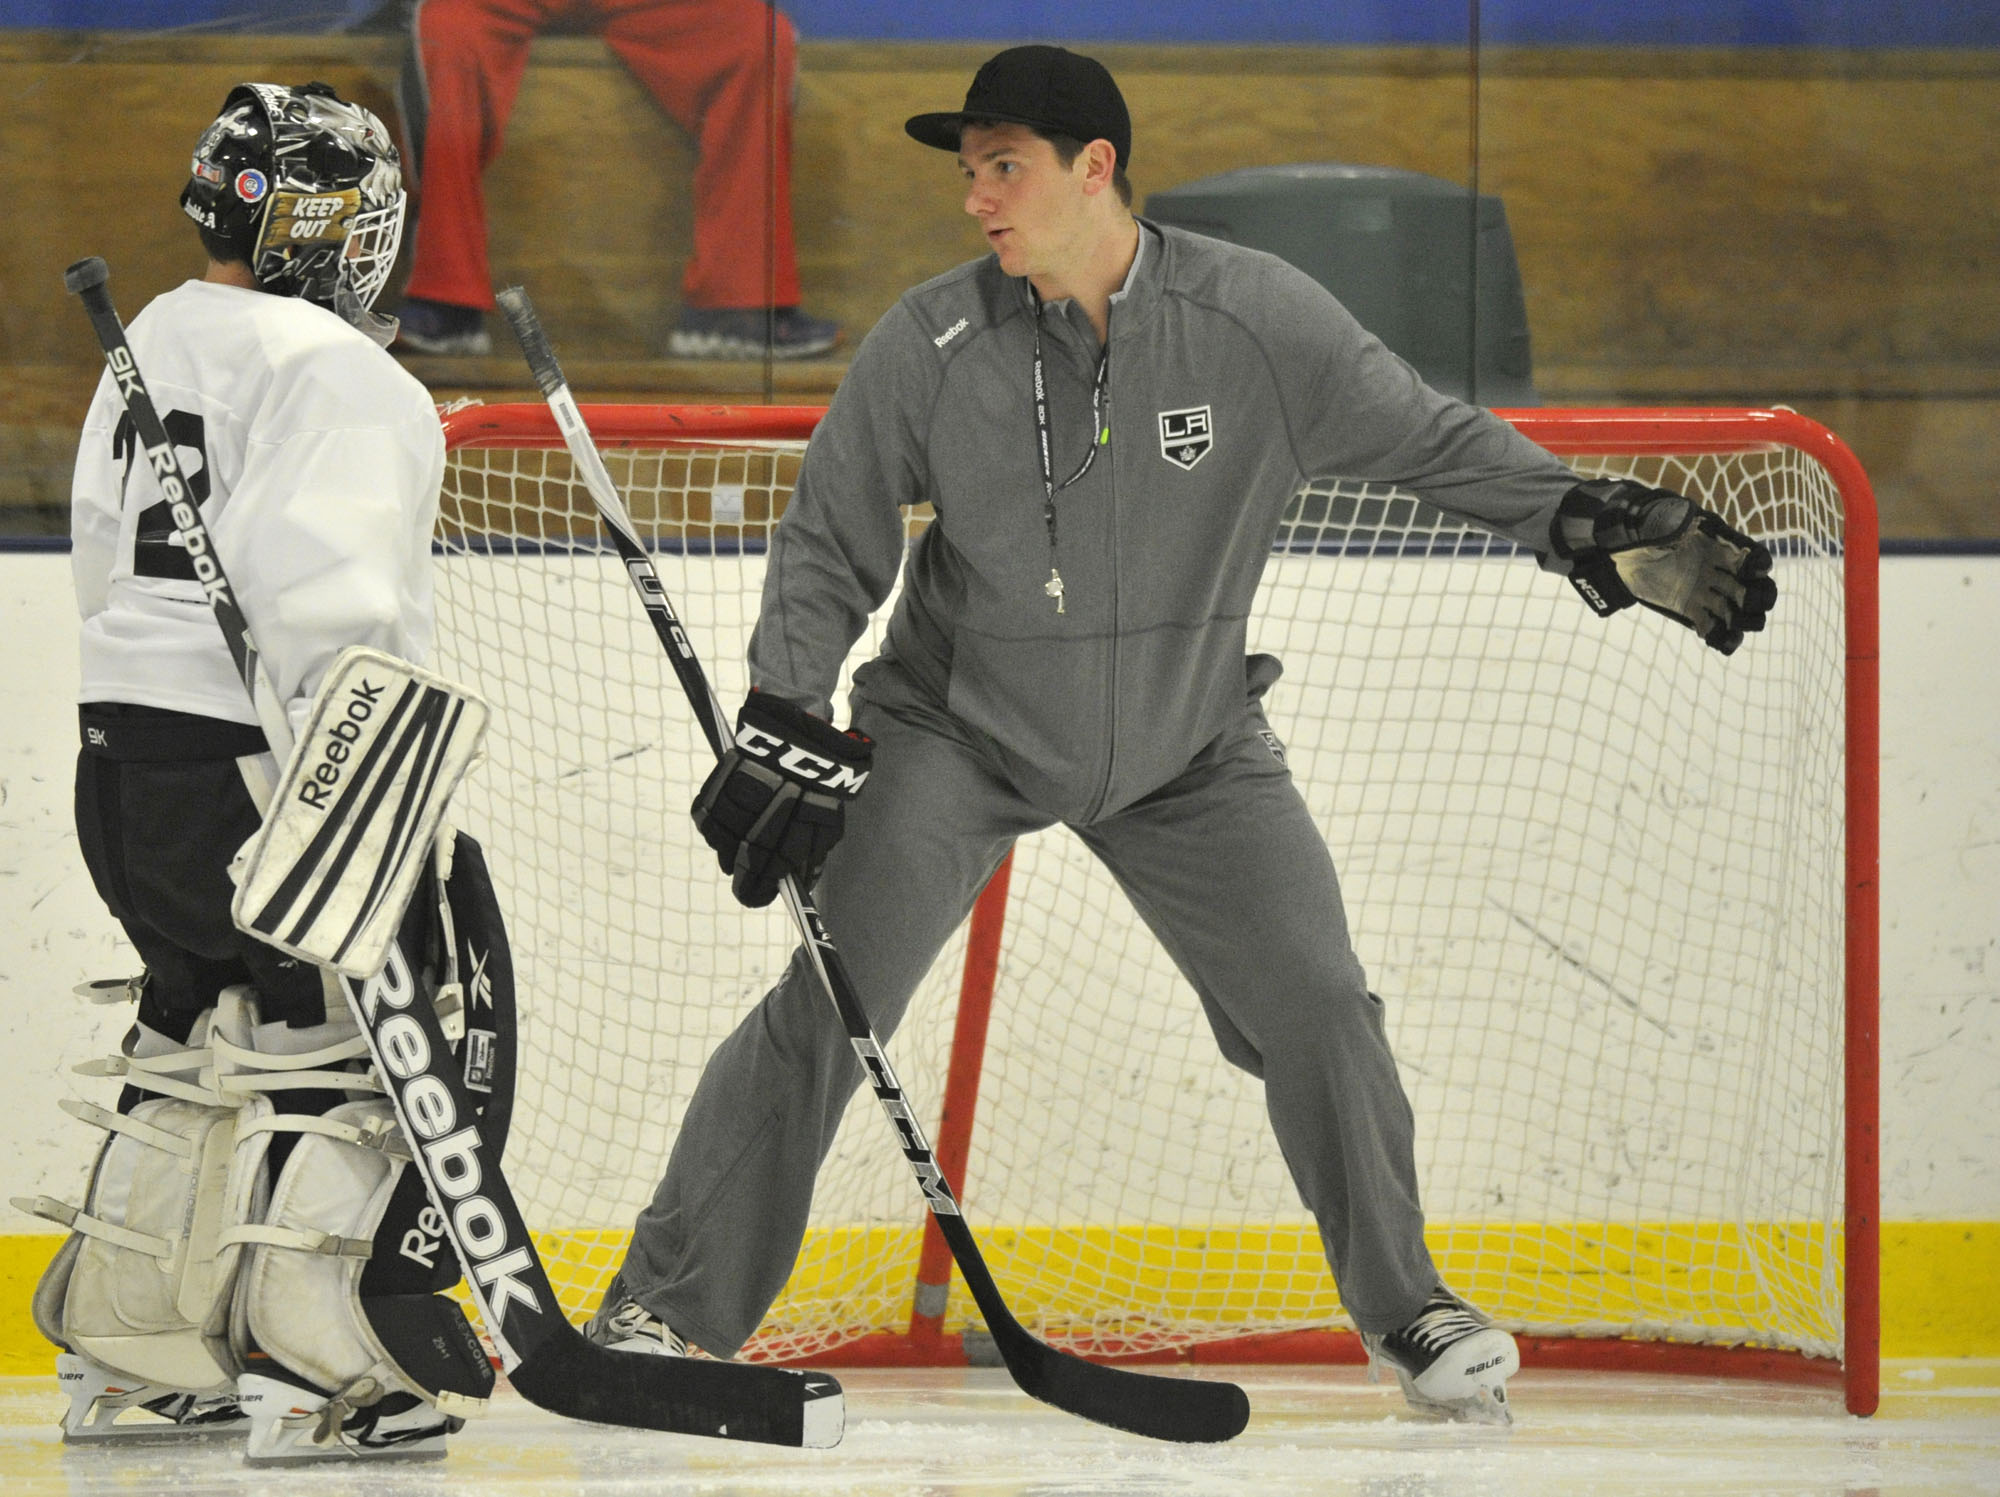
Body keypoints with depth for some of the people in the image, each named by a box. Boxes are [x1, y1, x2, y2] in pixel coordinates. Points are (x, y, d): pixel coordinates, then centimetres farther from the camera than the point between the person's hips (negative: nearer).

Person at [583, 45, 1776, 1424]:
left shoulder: (1261, 322, -17)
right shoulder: (929, 348, -17)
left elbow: (1429, 439, -6)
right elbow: (828, 546, -6)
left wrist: (1594, 525, -16)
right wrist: (785, 730, -16)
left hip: (1186, 743, 1)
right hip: (961, 730, -1)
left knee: (1314, 1007, -3)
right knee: (827, 1006, -13)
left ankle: (1404, 1306, 18)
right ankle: (668, 1310, -4)